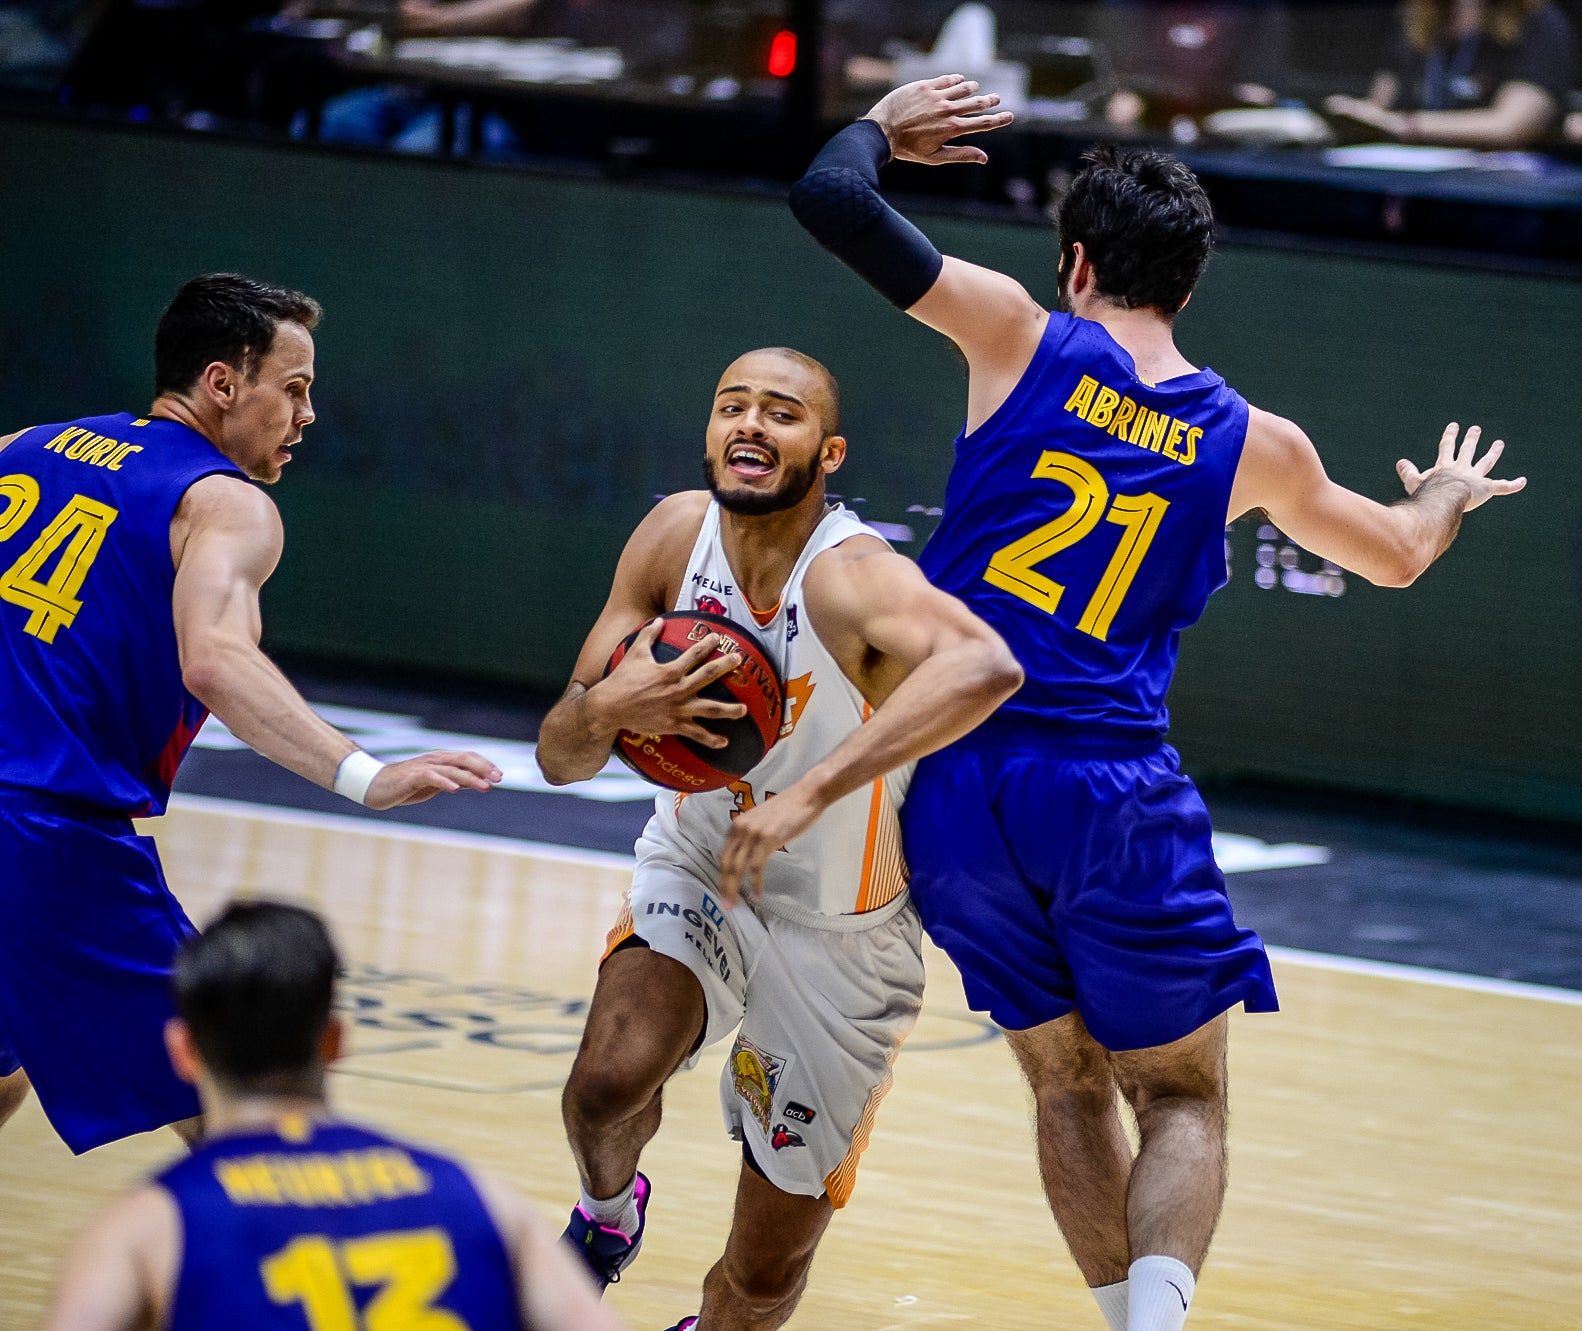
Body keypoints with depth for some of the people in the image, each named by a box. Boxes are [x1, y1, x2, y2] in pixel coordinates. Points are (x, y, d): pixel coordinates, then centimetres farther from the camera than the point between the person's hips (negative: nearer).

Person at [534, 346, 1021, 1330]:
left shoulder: (854, 580, -31)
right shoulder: (676, 537, -14)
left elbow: (985, 667, -55)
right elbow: (559, 759, -8)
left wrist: (812, 793, -59)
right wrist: (607, 707, -32)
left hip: (838, 941, -3)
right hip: (698, 875, 3)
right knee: (610, 1080, -30)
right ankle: (608, 1207, 5)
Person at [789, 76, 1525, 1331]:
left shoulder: (1023, 338, 1)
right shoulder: (1251, 445, 7)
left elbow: (831, 197, -2)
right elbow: (1399, 557, 27)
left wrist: (882, 125, 20)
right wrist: (1447, 500, 50)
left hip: (954, 783, 1)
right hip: (1109, 791, -1)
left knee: (1067, 1086, 18)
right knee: (1182, 1099, 10)